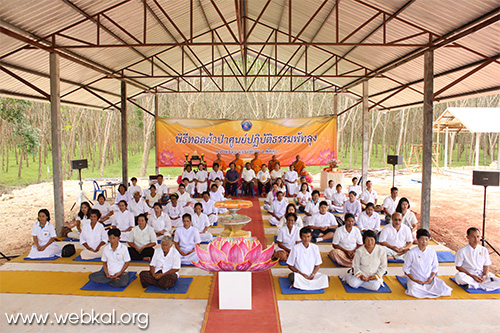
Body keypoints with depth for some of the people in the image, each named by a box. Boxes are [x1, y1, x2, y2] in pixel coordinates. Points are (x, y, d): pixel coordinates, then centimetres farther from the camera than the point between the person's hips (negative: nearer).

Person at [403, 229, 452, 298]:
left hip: (429, 280, 4)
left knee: (446, 290, -18)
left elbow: (435, 267, 9)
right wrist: (414, 280, -12)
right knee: (414, 291, -36)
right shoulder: (412, 253, -9)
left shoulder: (432, 252, 1)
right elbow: (405, 268, -3)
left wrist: (431, 278, -8)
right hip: (415, 280, -4)